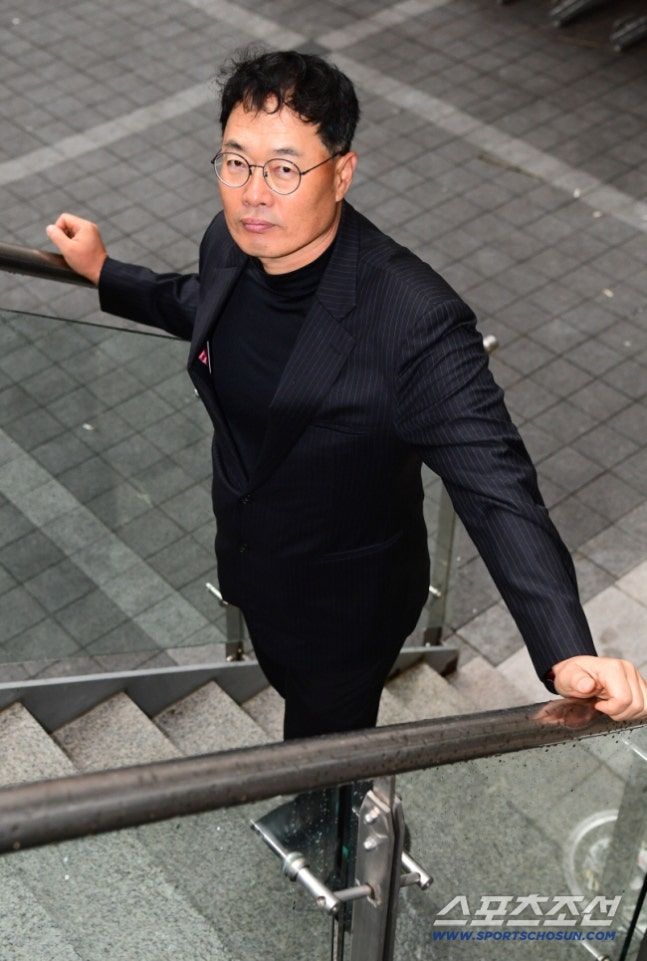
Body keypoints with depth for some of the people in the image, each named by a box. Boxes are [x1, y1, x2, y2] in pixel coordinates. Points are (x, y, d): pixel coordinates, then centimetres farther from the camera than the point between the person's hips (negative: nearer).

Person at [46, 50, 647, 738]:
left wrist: (569, 655, -51)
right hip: (244, 561, 7)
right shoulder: (231, 244, -17)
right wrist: (104, 273, 13)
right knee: (285, 683, 35)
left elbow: (496, 491, -40)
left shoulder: (418, 322, -38)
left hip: (346, 604, -6)